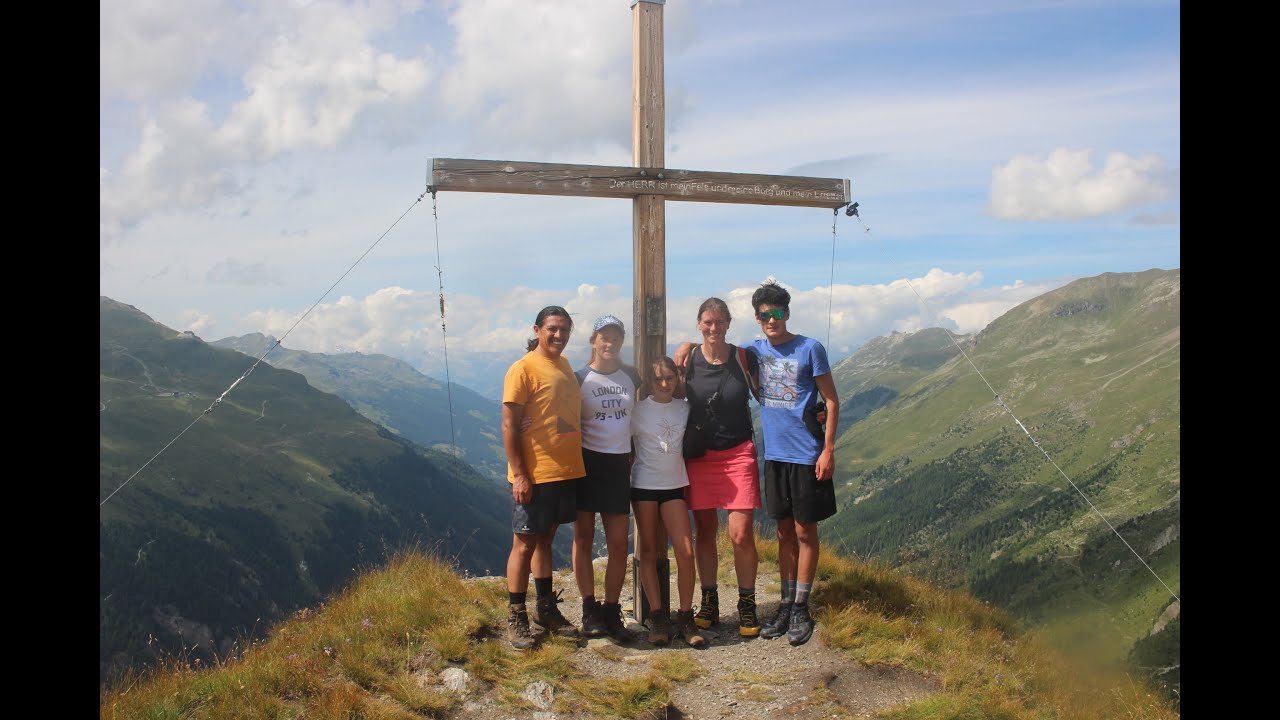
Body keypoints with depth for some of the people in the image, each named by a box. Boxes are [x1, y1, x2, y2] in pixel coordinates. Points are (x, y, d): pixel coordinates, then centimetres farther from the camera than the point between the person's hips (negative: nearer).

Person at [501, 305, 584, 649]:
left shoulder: (564, 366, 12)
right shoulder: (522, 369, -10)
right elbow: (509, 425, -13)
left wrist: (575, 464, 15)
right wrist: (519, 474, -18)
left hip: (566, 472, 7)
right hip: (533, 476, -7)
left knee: (545, 540, 17)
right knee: (524, 544, 1)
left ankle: (546, 611, 26)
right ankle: (516, 619, 11)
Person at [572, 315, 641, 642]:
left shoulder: (631, 375, 7)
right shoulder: (580, 379, -3)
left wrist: (633, 456, 13)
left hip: (619, 465, 3)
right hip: (588, 462, -3)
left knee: (619, 544, 2)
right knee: (584, 538, 2)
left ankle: (612, 612, 12)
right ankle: (590, 611, 10)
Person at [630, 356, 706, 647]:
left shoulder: (684, 409, 4)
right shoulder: (639, 410, -4)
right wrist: (626, 473, -4)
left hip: (675, 485, 2)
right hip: (644, 485, -2)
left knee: (686, 551, -6)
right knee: (649, 552, 3)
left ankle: (685, 617, 5)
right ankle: (657, 617, 10)